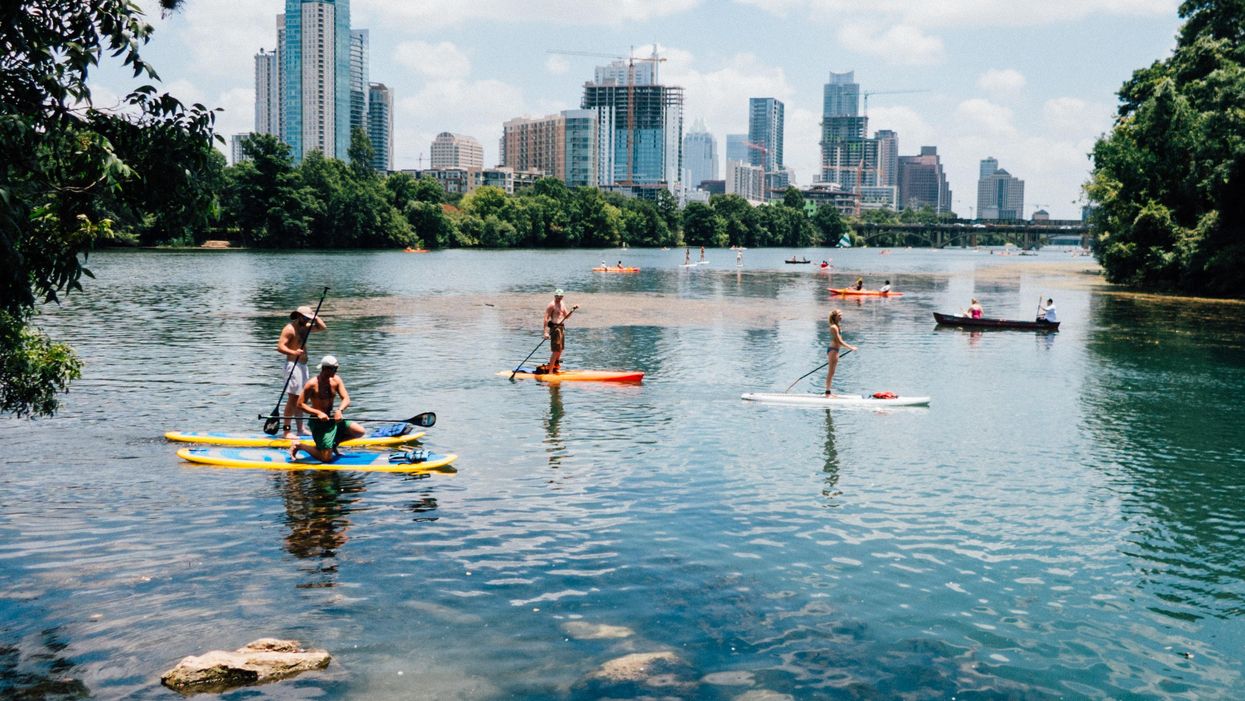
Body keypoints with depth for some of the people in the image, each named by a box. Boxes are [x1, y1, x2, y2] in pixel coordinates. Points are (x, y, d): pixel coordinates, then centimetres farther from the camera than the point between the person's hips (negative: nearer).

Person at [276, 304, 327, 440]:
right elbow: (280, 347, -20)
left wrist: (315, 317, 5)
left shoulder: (305, 327, 13)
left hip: (303, 365, 9)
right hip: (293, 365, -9)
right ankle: (287, 431, -10)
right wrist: (294, 352, -34)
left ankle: (300, 428, 21)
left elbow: (322, 327, 19)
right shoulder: (289, 329, -12)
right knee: (292, 398, -11)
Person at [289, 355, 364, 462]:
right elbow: (300, 404, -15)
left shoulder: (336, 380, 1)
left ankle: (334, 442, 18)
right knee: (326, 458, -10)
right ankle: (298, 445, 10)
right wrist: (318, 412, -26)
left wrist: (339, 410, -26)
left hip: (332, 418, 6)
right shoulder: (312, 384, -16)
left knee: (359, 432, -4)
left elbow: (346, 399, -5)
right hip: (318, 421, -6)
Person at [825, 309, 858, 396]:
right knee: (830, 372, -6)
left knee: (831, 372, 12)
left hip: (835, 350, 10)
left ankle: (828, 392, 17)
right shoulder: (834, 327, -16)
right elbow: (839, 341, -19)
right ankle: (828, 392, -3)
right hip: (833, 350, -10)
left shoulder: (836, 326, 14)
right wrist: (850, 347, -15)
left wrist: (849, 346, 16)